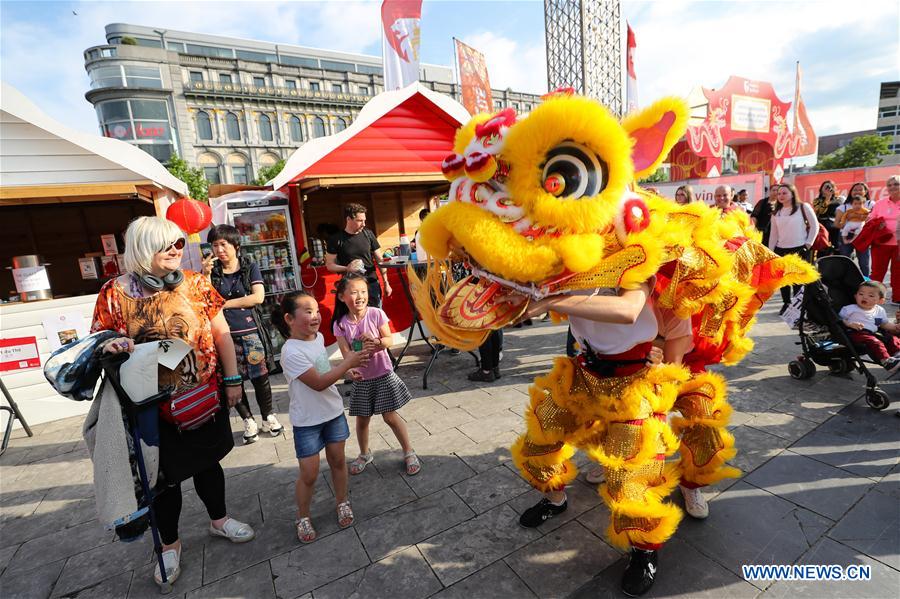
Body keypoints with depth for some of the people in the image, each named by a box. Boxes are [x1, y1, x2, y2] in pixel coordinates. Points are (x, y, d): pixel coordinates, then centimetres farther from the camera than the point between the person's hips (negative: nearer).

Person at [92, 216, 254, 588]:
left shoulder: (195, 283, -4)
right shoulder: (115, 292, -9)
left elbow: (221, 333, 0)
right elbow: (98, 343, -2)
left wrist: (233, 379, -1)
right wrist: (112, 347, -27)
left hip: (206, 396, 2)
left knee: (207, 460, 19)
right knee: (165, 474, 14)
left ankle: (218, 520, 44)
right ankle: (169, 544, 39)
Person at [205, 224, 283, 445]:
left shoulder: (250, 267, 2)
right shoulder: (212, 271, 6)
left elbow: (258, 297, -9)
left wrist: (225, 304, -7)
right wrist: (206, 275, -10)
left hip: (250, 331, -1)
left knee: (260, 377, 4)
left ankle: (268, 417, 23)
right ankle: (248, 421, 25)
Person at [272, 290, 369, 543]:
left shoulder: (318, 336, -2)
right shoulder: (292, 353, -26)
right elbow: (318, 383, -27)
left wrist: (346, 368, 5)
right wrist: (348, 363, -25)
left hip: (333, 411, 6)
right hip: (307, 420, -6)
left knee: (338, 460, 16)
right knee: (309, 474, 5)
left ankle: (342, 502, 38)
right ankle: (303, 517, 30)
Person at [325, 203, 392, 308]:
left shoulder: (368, 234, 1)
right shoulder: (336, 239, -5)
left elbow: (379, 259, 6)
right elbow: (329, 265, 0)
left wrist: (386, 283, 4)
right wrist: (346, 268, -18)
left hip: (372, 284, 2)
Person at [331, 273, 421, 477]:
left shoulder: (376, 313, -13)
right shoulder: (340, 324, -9)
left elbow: (389, 340, -10)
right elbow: (346, 352, -14)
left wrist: (376, 341, -31)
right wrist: (351, 369, -34)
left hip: (383, 374, -2)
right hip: (361, 378, 2)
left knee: (390, 416, 5)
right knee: (362, 420, 15)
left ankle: (409, 452, 25)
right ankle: (364, 454, 41)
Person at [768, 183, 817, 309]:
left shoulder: (803, 207, -1)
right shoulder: (776, 213, 9)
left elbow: (814, 226, 1)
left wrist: (808, 243, -6)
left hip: (800, 249, -4)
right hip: (781, 250, 4)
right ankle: (786, 303, 19)